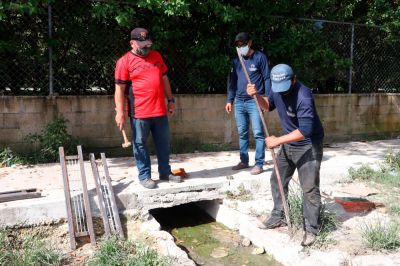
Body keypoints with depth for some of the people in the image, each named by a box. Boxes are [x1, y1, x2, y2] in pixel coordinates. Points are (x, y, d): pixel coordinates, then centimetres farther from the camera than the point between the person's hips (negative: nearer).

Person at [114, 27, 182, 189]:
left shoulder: (156, 56, 11)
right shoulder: (124, 61, -5)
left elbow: (164, 78, 18)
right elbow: (119, 88, -7)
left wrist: (170, 100, 15)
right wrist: (120, 112, -13)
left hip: (160, 110, 5)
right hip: (139, 113, -5)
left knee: (163, 143, 12)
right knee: (140, 144, 4)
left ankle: (165, 172, 26)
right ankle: (144, 176, 16)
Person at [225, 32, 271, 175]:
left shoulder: (260, 57, -1)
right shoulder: (236, 61, 14)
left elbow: (267, 78, -2)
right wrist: (230, 100, 12)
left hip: (255, 101, -5)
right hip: (239, 102, 5)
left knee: (258, 133, -5)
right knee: (242, 133, 10)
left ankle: (259, 164, 1)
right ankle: (244, 161, 20)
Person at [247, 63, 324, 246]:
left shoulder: (303, 96, -30)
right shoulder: (278, 89, -6)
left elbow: (305, 130, -33)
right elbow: (268, 105, 14)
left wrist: (278, 141, -30)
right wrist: (256, 96, -6)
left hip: (308, 146, -8)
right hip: (288, 144, 8)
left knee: (309, 188, -6)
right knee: (277, 180, 15)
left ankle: (312, 229, 8)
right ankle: (278, 217, 31)